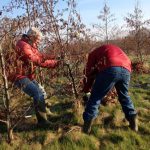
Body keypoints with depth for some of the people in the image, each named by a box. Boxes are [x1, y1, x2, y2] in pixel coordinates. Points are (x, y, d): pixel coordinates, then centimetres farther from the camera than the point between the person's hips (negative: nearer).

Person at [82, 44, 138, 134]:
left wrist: (86, 91, 38)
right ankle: (133, 120, 31)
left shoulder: (94, 52, 30)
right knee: (124, 96, 27)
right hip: (126, 70, 5)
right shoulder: (115, 49, 44)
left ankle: (87, 126, 9)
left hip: (110, 69, -5)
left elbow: (89, 73, 27)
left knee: (95, 96, 8)